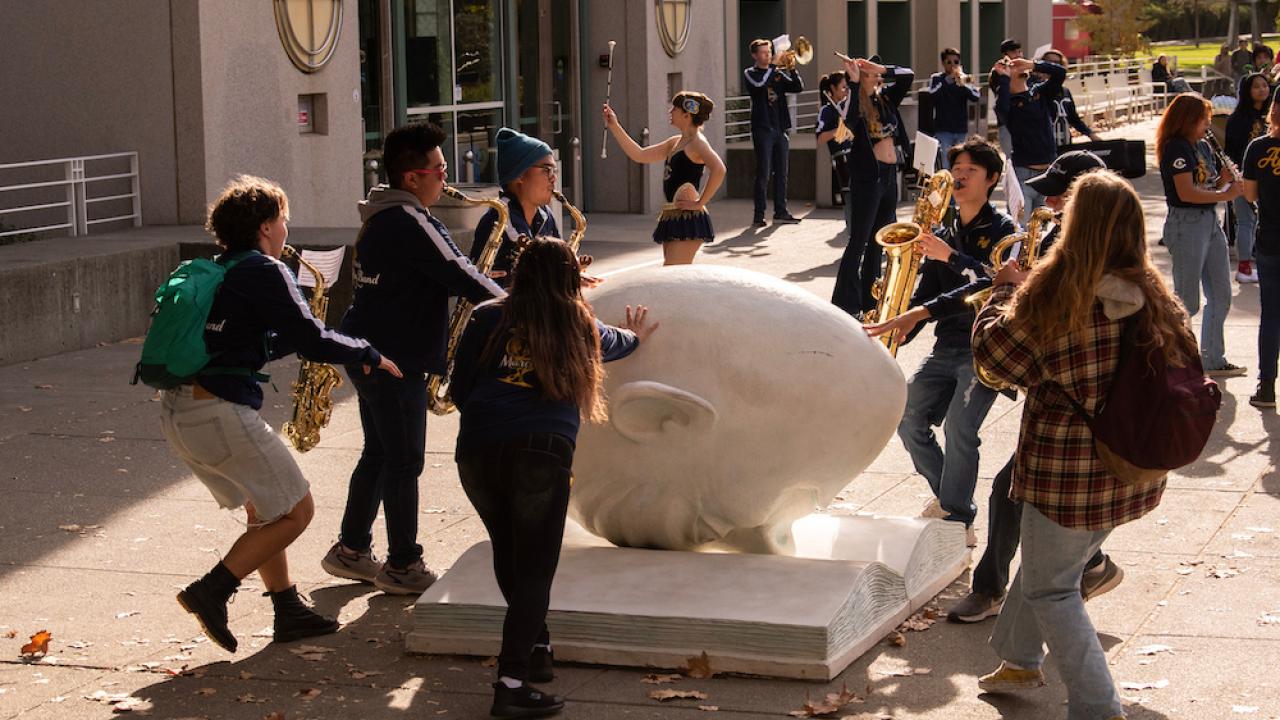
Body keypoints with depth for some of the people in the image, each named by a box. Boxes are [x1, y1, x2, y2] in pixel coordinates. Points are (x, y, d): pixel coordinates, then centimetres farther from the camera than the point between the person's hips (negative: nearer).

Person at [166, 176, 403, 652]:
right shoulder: (263, 271, -8)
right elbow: (312, 340, -10)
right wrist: (369, 355, 5)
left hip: (176, 411, 9)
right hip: (219, 412, -9)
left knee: (265, 509, 21)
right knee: (296, 511, 2)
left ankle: (289, 612, 22)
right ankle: (211, 592, -4)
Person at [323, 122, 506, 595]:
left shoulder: (381, 216, 13)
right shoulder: (411, 223, -19)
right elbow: (461, 277, -19)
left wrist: (481, 284, 3)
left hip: (369, 354, 10)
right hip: (397, 361, -10)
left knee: (379, 453, 18)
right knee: (404, 462, -2)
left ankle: (351, 551, 25)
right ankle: (402, 566, 5)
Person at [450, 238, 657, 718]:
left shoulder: (488, 319, 12)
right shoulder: (579, 328, 15)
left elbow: (459, 389, 12)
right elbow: (614, 343, 39)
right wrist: (637, 336, 62)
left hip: (477, 450, 2)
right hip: (541, 452, -2)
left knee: (508, 552, 22)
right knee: (534, 568, 0)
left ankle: (535, 647, 33)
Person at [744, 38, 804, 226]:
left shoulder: (779, 72, 14)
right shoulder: (750, 73, 2)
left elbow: (798, 87, 3)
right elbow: (759, 84, -20)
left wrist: (792, 70, -12)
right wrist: (774, 67, -16)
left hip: (781, 128, 5)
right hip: (763, 128, -5)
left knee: (781, 172, 7)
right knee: (763, 173, -8)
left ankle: (780, 211, 14)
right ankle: (758, 214, -6)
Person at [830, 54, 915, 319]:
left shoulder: (885, 99, 10)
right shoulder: (856, 104, -8)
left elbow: (908, 76, 8)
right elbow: (851, 121, -29)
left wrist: (881, 69, -6)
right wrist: (854, 82, -27)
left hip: (889, 175, 7)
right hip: (867, 176, -7)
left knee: (878, 242, 12)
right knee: (859, 242, -6)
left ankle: (870, 301, 19)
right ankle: (846, 304, -3)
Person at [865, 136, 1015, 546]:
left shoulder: (1002, 229, -5)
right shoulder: (942, 235, 14)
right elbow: (926, 294, 11)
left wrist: (951, 257, -27)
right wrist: (902, 324, -5)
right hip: (946, 346, 6)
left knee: (959, 427, -18)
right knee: (909, 420, -2)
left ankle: (959, 523, -7)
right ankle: (946, 494, 21)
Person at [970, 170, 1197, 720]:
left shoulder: (1055, 294, -22)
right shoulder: (1152, 295, -3)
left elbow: (993, 351, -10)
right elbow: (1185, 365, 8)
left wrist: (1005, 290, 4)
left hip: (1069, 469, -7)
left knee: (1050, 588, 9)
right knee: (1047, 564, 27)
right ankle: (1021, 659, 44)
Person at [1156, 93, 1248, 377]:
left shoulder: (1202, 147, 14)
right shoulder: (1176, 147, -14)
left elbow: (1210, 186, 16)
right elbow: (1186, 192, -22)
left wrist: (1225, 179, -3)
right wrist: (1225, 195, -17)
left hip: (1211, 222, 9)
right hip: (1185, 224, -9)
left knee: (1221, 296, 13)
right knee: (1187, 303, -5)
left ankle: (1214, 360, 23)